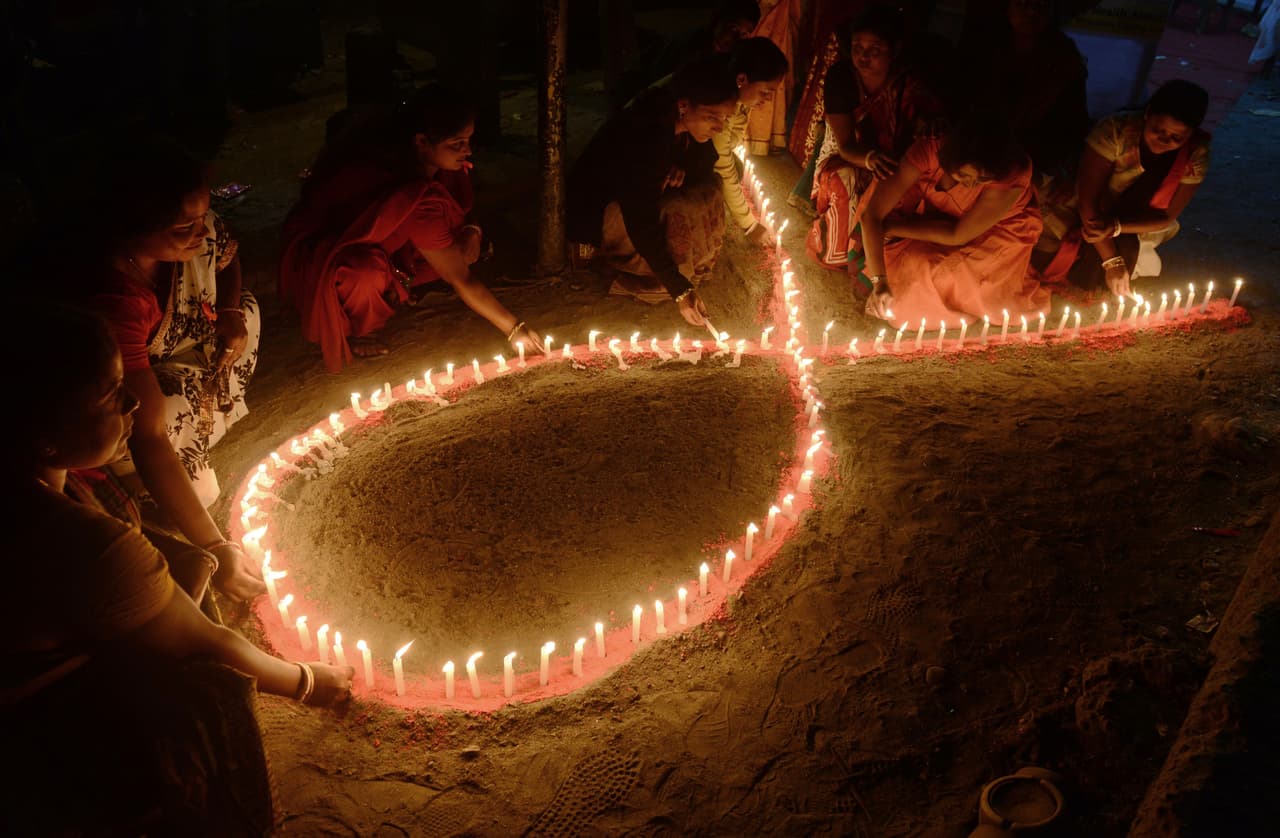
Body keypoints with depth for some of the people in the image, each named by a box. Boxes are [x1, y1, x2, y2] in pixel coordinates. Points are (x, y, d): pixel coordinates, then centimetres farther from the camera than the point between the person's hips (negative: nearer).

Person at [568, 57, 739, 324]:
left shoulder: (686, 127, -11)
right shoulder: (645, 136, -34)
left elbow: (707, 168, 7)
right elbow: (641, 224, -35)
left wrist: (682, 172, -19)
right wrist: (680, 290, -36)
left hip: (639, 199, 8)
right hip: (593, 214, -8)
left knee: (707, 193, -8)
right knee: (679, 219, -28)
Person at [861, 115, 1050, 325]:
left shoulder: (1015, 172, -36)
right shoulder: (929, 151, -34)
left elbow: (958, 235, -29)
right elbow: (873, 215, -34)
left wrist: (891, 226, -25)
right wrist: (879, 281, -42)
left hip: (995, 234, -1)